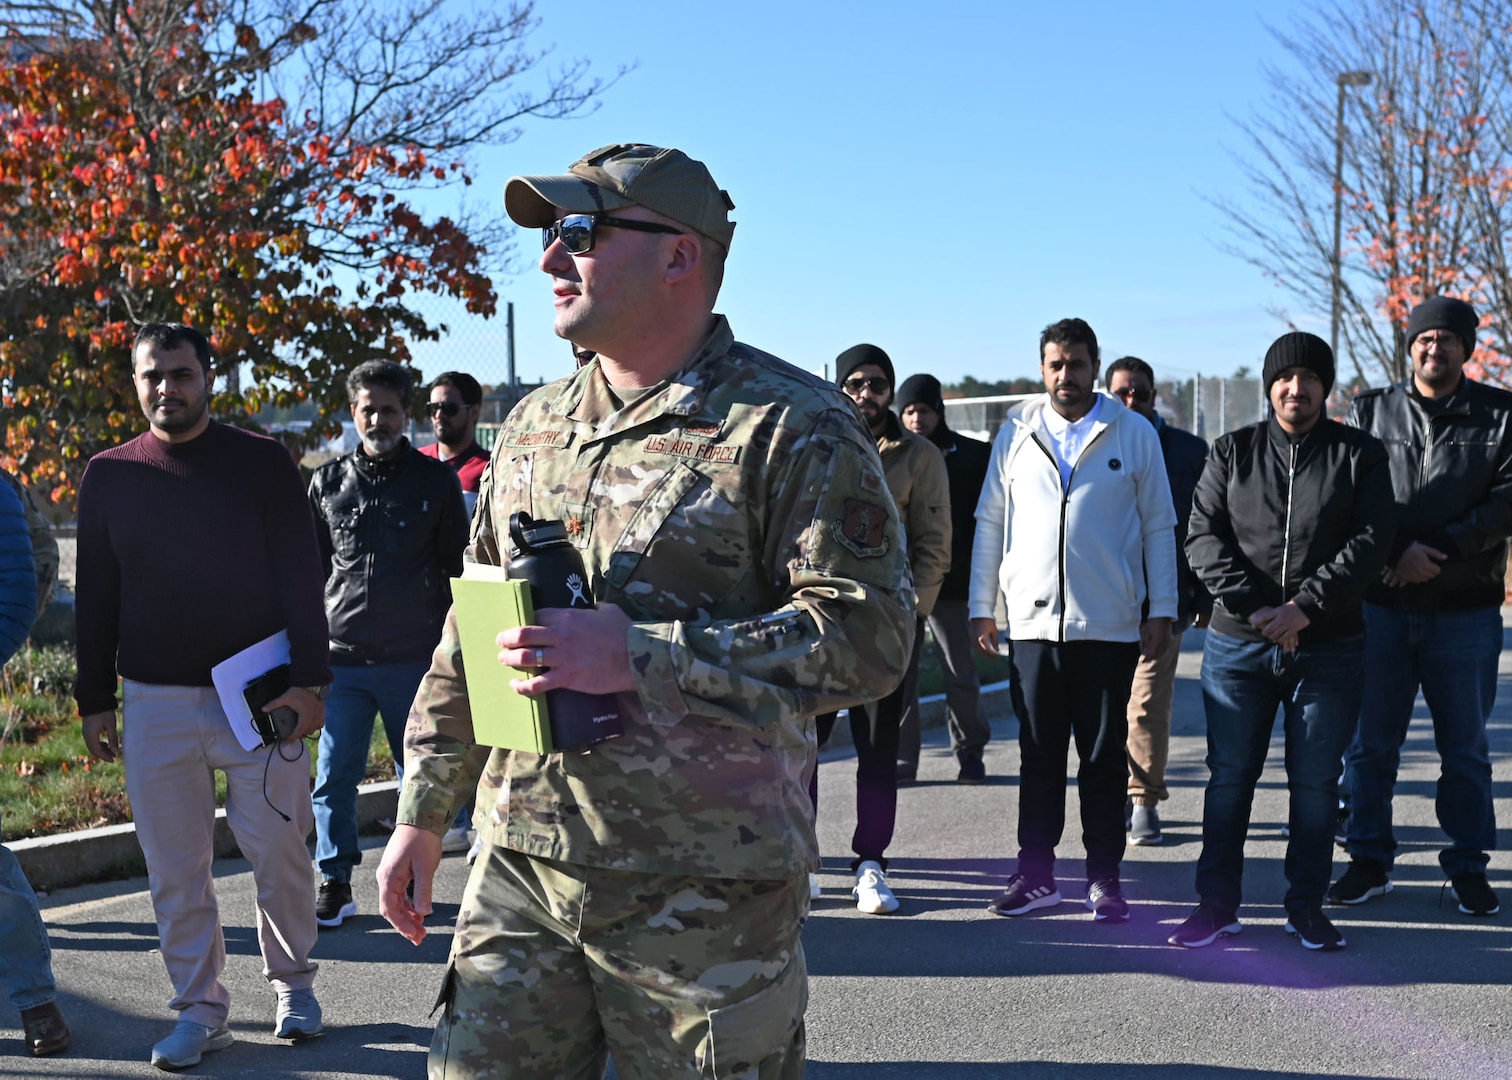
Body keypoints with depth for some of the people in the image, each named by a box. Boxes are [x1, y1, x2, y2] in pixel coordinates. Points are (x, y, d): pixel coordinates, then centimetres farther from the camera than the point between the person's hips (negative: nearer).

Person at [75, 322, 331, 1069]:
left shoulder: (262, 464, 0)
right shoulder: (109, 477, 7)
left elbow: (301, 578, -2)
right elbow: (95, 599, 11)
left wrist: (308, 681, -9)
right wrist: (94, 700, 7)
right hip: (154, 704, 2)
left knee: (278, 852, 3)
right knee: (174, 869, 6)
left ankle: (292, 982, 22)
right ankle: (199, 1008, 16)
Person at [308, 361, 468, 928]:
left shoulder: (437, 480, 4)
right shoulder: (328, 483, 9)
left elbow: (457, 568, 7)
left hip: (415, 661, -1)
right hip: (341, 660, 2)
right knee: (333, 778, 3)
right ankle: (335, 885, 13)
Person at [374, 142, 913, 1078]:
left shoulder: (792, 427, -8)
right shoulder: (535, 427, 14)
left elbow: (868, 632, -18)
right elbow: (469, 635, 20)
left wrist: (638, 656, -22)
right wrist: (424, 811, 19)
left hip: (706, 896, -5)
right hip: (521, 871, 6)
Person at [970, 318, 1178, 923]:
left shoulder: (1135, 434, 4)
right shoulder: (1016, 434, 8)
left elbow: (1158, 527, 5)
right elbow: (990, 523, 10)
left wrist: (1162, 610, 0)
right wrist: (982, 607, 6)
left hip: (1109, 624, -1)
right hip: (1033, 620, 2)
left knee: (1104, 755, 4)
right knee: (1039, 754, 7)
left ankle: (1104, 878, 12)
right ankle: (1036, 873, 15)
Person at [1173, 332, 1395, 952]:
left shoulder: (1359, 455, 4)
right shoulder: (1232, 453, 7)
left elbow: (1369, 541, -5)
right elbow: (1204, 536, -1)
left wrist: (1305, 607, -16)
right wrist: (1253, 606, -14)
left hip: (1329, 648, 0)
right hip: (1237, 646, 1)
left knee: (1316, 783, 5)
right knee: (1229, 777, 5)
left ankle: (1306, 907, 17)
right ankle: (1217, 904, 14)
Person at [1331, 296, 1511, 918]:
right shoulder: (1371, 411, 7)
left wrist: (1440, 550, -15)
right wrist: (1398, 550, -14)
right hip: (1381, 604, 1)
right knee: (1371, 744, 6)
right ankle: (1370, 861, 17)